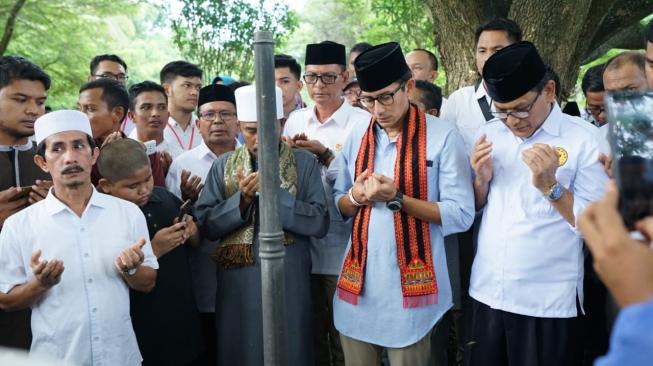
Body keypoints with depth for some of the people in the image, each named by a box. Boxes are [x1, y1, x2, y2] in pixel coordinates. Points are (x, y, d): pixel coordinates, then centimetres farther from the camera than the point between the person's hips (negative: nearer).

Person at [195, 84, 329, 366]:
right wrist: (242, 198, -15)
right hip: (237, 284, 2)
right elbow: (206, 225, 0)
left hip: (289, 283, -1)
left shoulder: (305, 163, -1)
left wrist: (273, 191, -17)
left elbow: (319, 223, -9)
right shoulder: (223, 165, 5)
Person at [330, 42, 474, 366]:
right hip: (357, 282, 5)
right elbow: (338, 205, 12)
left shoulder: (443, 136, -8)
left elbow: (461, 215, -11)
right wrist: (355, 197, -10)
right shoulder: (357, 137, 7)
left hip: (410, 285, -4)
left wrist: (397, 199, -19)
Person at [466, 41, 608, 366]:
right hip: (487, 293, 5)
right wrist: (481, 179, -6)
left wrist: (549, 185, -22)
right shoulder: (490, 134, 5)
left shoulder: (586, 140, -10)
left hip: (548, 302, -4)